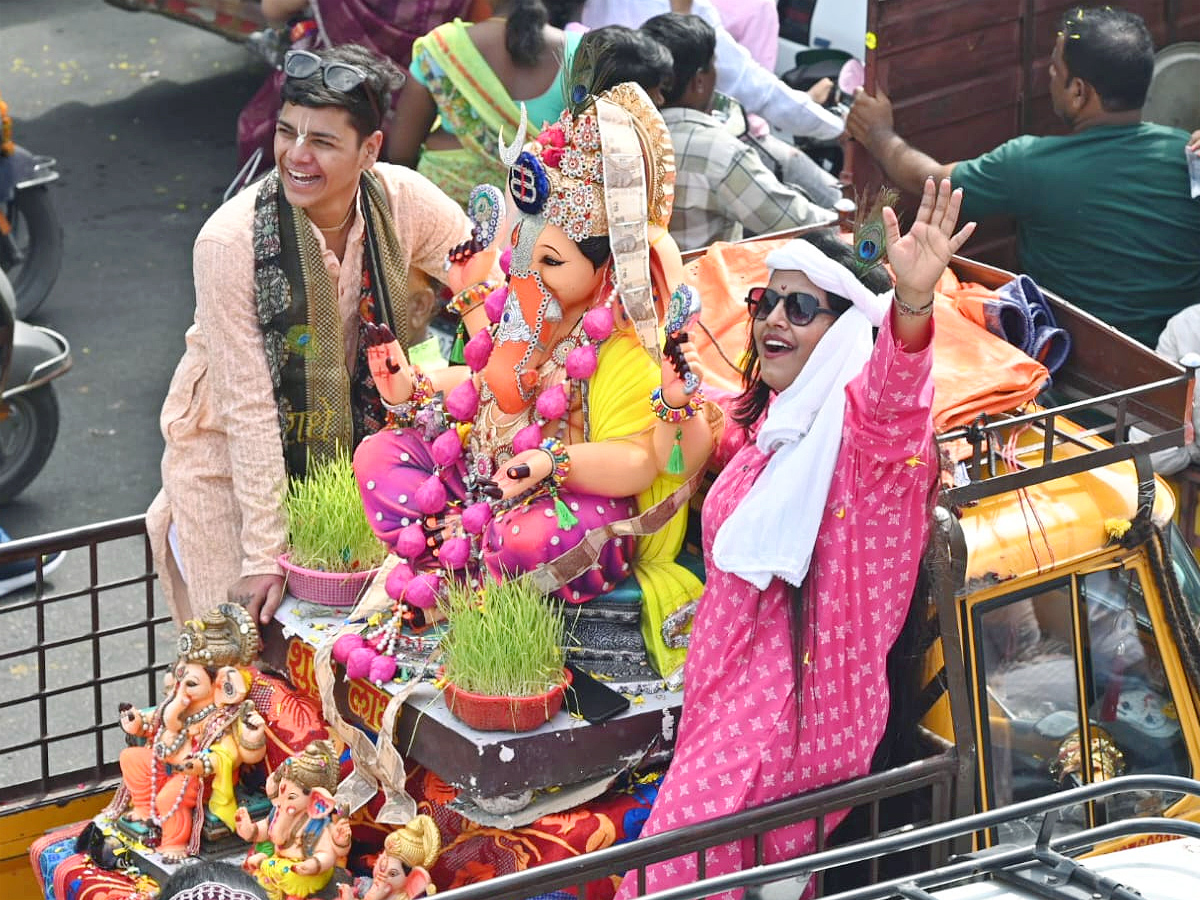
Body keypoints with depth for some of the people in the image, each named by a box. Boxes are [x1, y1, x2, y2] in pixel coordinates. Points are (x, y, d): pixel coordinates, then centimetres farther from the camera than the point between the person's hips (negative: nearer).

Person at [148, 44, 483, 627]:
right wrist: (265, 554, -24)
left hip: (348, 446, 3)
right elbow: (248, 407, -24)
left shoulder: (403, 202, -17)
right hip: (231, 461, -3)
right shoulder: (231, 240, -26)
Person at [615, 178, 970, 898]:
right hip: (732, 671, 9)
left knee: (682, 834, -12)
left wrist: (912, 301, -60)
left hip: (804, 695, -9)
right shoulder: (763, 421, 14)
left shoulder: (858, 420, -15)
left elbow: (892, 395, -41)